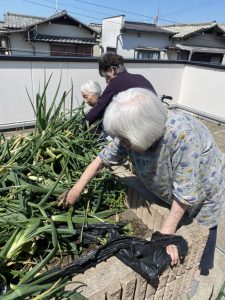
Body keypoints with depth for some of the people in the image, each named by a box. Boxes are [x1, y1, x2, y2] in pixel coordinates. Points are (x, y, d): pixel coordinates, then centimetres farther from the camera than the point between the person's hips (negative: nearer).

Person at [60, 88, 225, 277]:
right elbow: (104, 158, -9)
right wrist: (78, 188, -6)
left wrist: (167, 232, -24)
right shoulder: (132, 132, -23)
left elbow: (186, 192, -32)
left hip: (202, 194, -4)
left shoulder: (182, 134, -41)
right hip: (169, 195, 5)